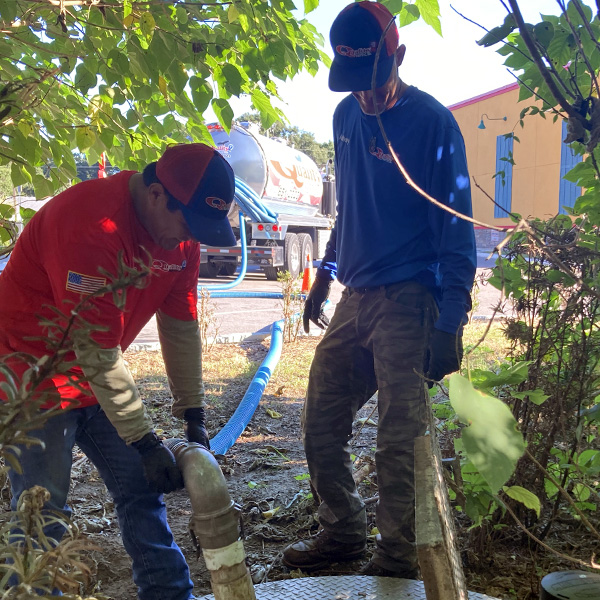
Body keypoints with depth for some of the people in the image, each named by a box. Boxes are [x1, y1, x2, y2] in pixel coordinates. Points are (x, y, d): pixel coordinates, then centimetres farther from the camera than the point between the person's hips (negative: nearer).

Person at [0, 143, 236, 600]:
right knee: (43, 512, -2)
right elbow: (97, 351, -29)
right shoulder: (91, 224, -30)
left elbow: (181, 327, -1)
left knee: (142, 488, 9)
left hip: (98, 376, 8)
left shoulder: (182, 230, -6)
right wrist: (145, 442, -23)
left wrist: (194, 419, 0)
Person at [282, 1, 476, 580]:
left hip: (407, 303, -7)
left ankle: (397, 561, 14)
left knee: (398, 439, -4)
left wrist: (450, 325, -15)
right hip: (354, 297, 7)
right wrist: (323, 277, 23)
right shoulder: (346, 115, 12)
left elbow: (455, 228, -10)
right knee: (320, 421, 9)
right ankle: (342, 533, 28)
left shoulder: (432, 121, -8)